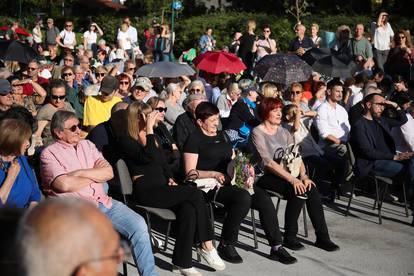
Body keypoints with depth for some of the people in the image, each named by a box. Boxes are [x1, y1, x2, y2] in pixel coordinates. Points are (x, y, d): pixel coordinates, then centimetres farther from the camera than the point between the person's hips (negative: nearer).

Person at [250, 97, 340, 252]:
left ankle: (322, 237, -17)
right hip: (265, 177, -6)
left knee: (311, 188, -21)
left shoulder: (284, 132, 15)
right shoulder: (258, 133, -6)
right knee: (297, 190, -29)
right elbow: (268, 162, -17)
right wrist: (292, 179, -25)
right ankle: (289, 237, -17)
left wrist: (303, 176, -13)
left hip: (284, 174, 6)